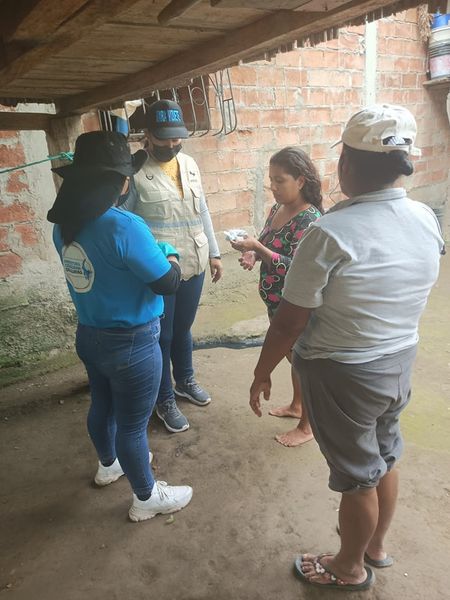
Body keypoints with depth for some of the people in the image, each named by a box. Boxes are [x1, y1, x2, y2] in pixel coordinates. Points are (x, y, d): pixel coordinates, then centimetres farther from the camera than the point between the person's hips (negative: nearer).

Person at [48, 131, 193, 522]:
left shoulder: (65, 224, -2)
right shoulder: (124, 227, -27)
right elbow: (168, 283, -20)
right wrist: (170, 256, 0)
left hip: (88, 335, 8)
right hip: (131, 343, -8)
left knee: (102, 406, 28)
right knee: (132, 424, 10)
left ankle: (109, 465, 55)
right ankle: (146, 498, 33)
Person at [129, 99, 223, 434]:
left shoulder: (189, 164, 8)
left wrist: (214, 253, 14)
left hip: (194, 266, 6)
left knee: (183, 329, 22)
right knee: (162, 336, 8)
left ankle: (185, 381, 44)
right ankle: (165, 400, 27)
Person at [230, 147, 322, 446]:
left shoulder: (309, 219, -23)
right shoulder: (277, 209, 4)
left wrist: (258, 249, -30)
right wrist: (253, 255, -4)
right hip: (277, 301, 8)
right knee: (291, 356, 24)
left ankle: (307, 426, 27)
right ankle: (297, 405, 46)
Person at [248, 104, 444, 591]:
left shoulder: (330, 233, -26)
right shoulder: (427, 219, -5)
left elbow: (289, 322, -20)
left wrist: (261, 373, -7)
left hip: (343, 373, -6)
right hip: (400, 362, 7)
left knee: (357, 475, 14)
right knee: (384, 459, 25)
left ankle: (350, 568, 41)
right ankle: (376, 546, 51)